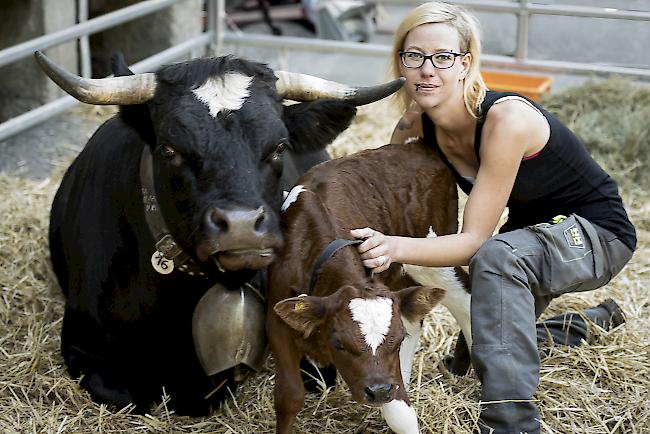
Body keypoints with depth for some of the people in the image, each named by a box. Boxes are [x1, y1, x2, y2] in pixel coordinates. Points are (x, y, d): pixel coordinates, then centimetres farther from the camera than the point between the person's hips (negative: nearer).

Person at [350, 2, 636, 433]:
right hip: (533, 235, 8)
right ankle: (598, 321, 45)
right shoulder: (420, 124, -12)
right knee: (467, 360, 21)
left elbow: (474, 239, -33)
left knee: (497, 257, -40)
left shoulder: (506, 118, -33)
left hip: (598, 233, -8)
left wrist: (396, 248, -48)